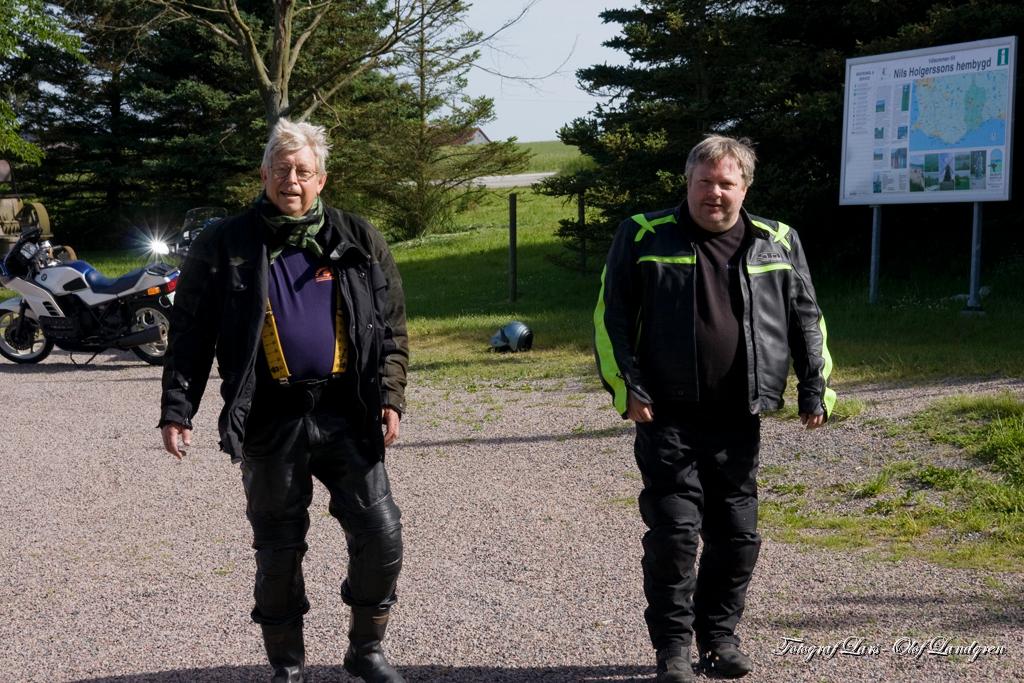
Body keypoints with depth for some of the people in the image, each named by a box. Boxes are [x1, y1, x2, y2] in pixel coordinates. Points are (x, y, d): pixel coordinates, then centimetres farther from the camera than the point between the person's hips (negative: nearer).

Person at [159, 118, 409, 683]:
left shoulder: (357, 241, 7)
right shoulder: (224, 246, 2)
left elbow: (392, 326, 9)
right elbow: (190, 335, 2)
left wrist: (390, 396, -3)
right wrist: (177, 409, -6)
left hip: (347, 415, 1)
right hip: (270, 421, -1)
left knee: (381, 536, 1)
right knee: (279, 550, 8)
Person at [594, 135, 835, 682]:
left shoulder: (777, 243, 9)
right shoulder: (644, 237, 0)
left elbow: (806, 319, 14)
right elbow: (611, 317, 0)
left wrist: (815, 387, 7)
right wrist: (626, 387, -7)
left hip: (738, 421, 3)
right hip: (667, 419, -3)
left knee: (737, 534, 8)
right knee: (673, 532, -4)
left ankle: (719, 636, 25)